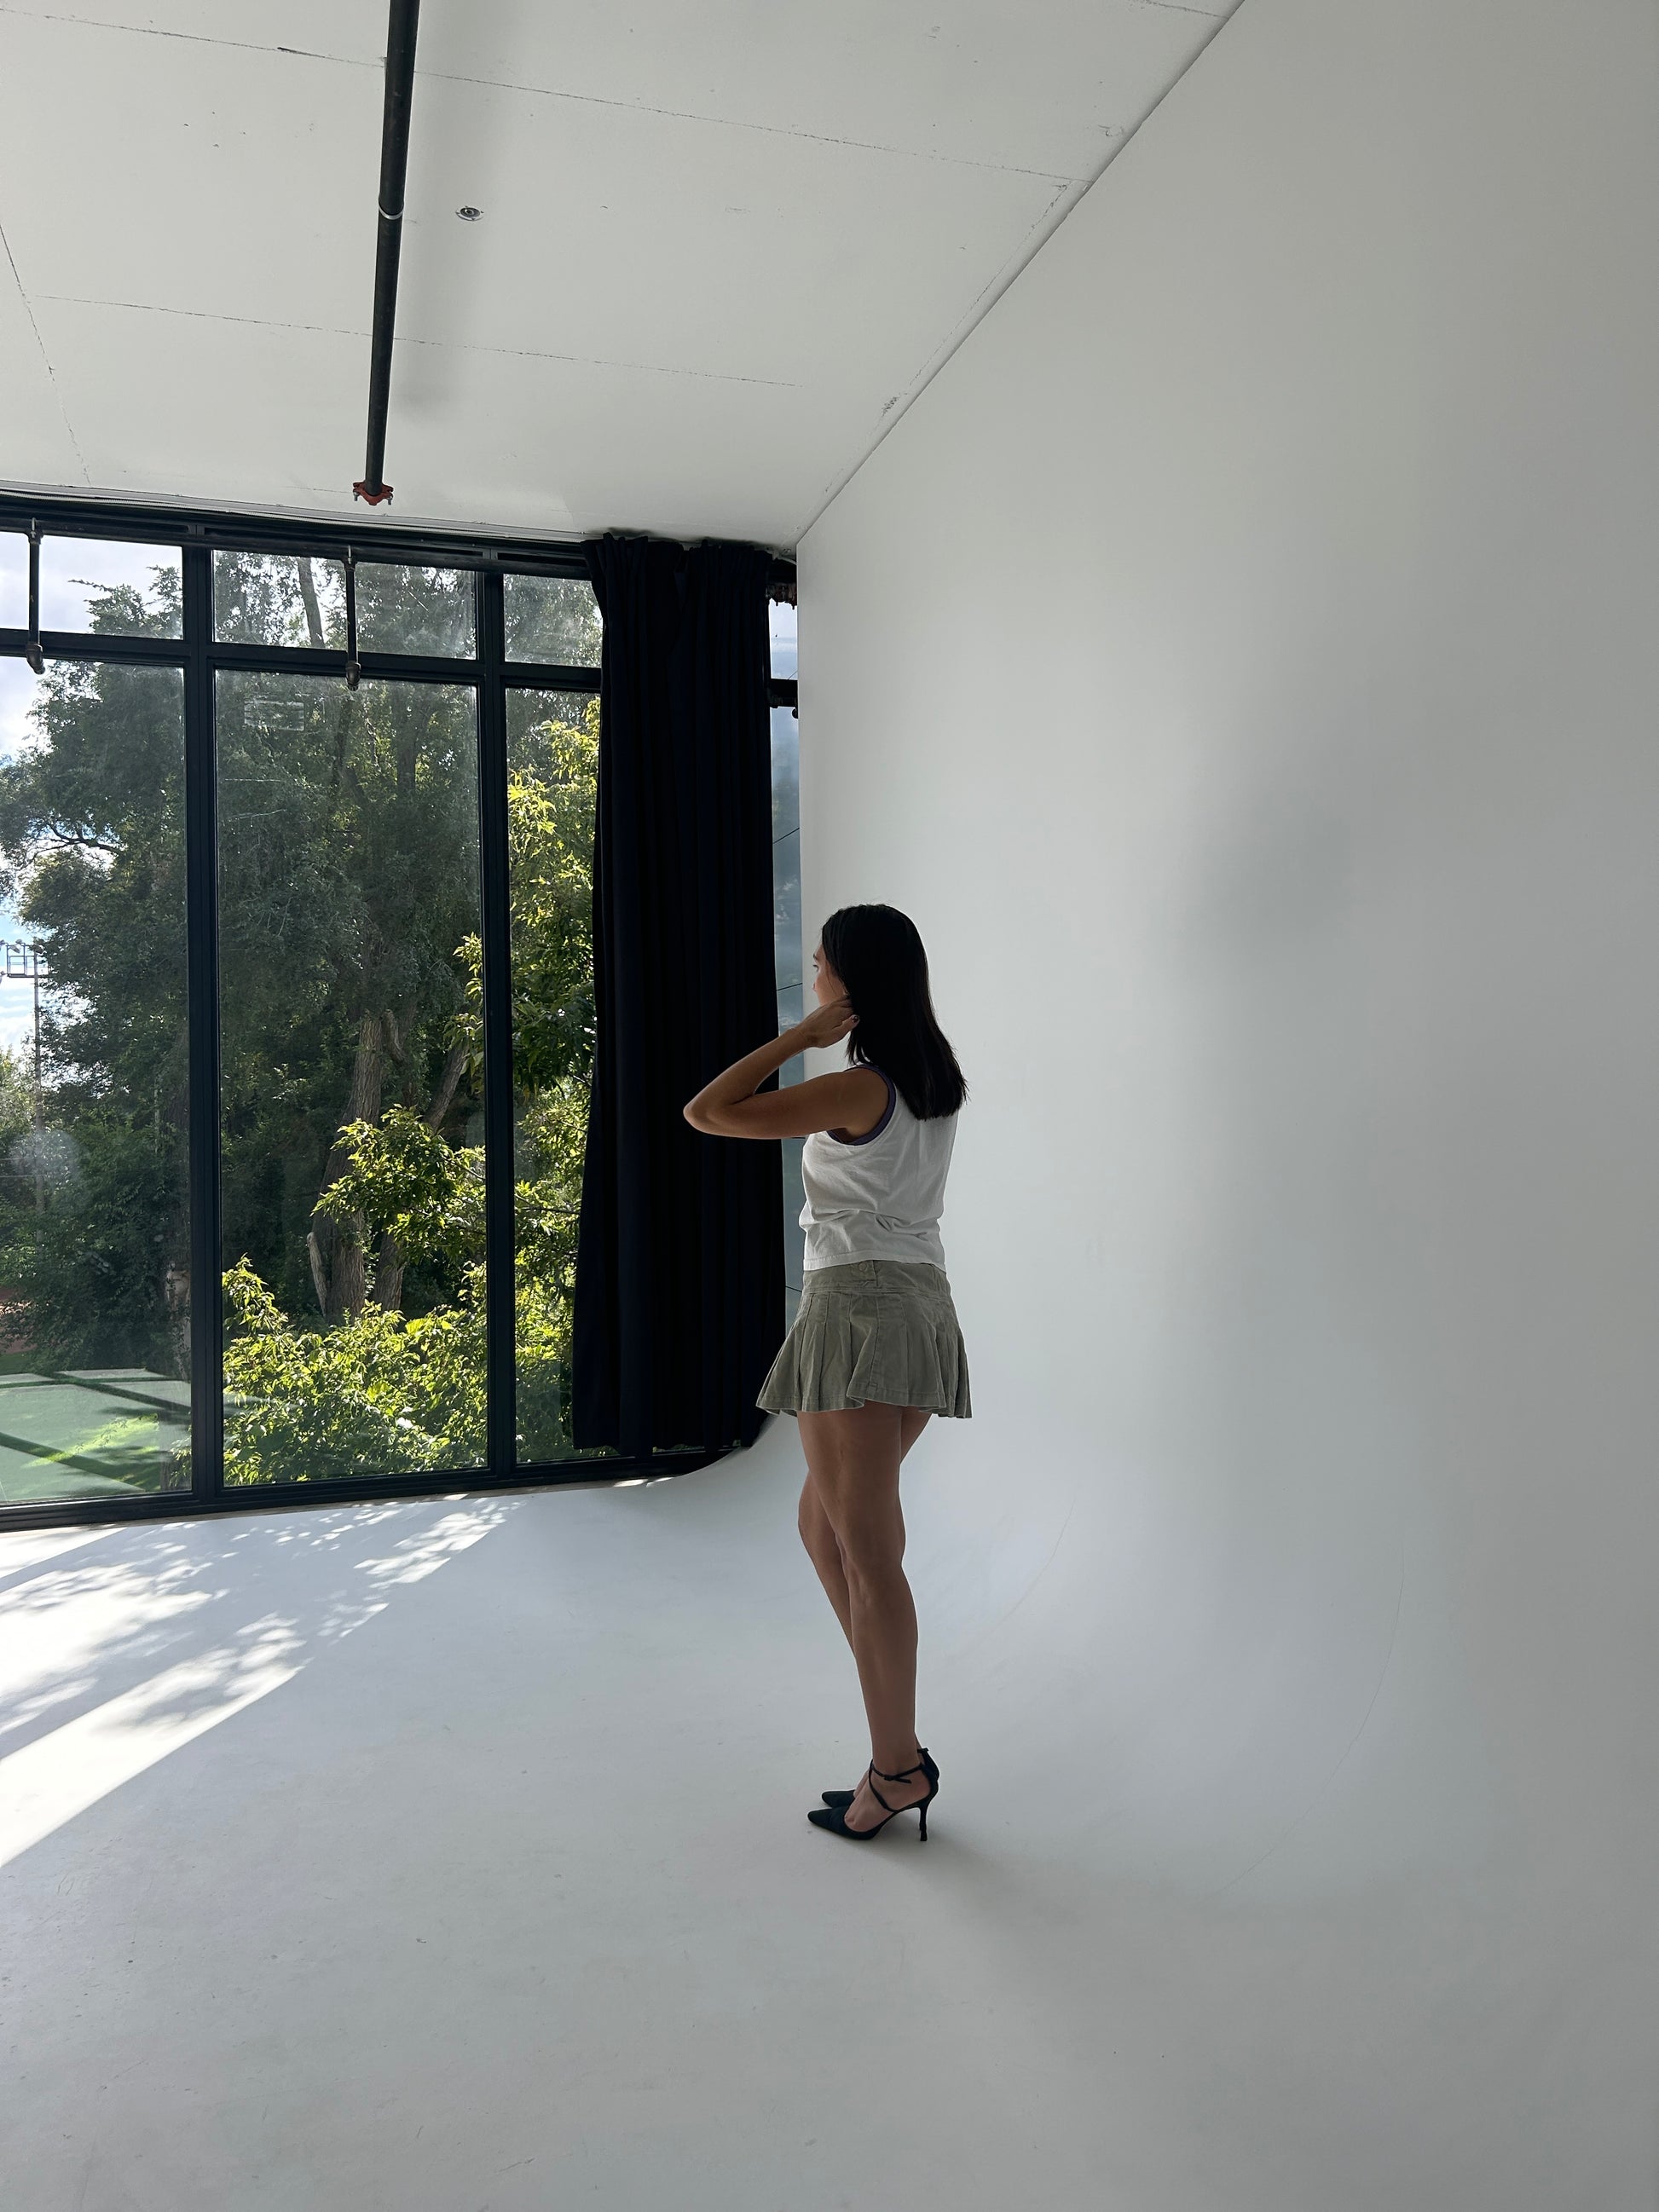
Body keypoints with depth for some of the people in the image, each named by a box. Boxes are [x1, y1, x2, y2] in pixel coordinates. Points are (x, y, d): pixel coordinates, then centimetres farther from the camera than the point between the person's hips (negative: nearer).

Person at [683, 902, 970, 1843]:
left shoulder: (858, 1090, -14)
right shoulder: (938, 1082, 10)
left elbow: (707, 1112, -16)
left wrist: (804, 1032, -13)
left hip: (860, 1306, -9)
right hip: (926, 1307, 9)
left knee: (868, 1548, -1)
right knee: (828, 1522, 19)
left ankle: (898, 1765, 7)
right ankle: (895, 1727, 21)